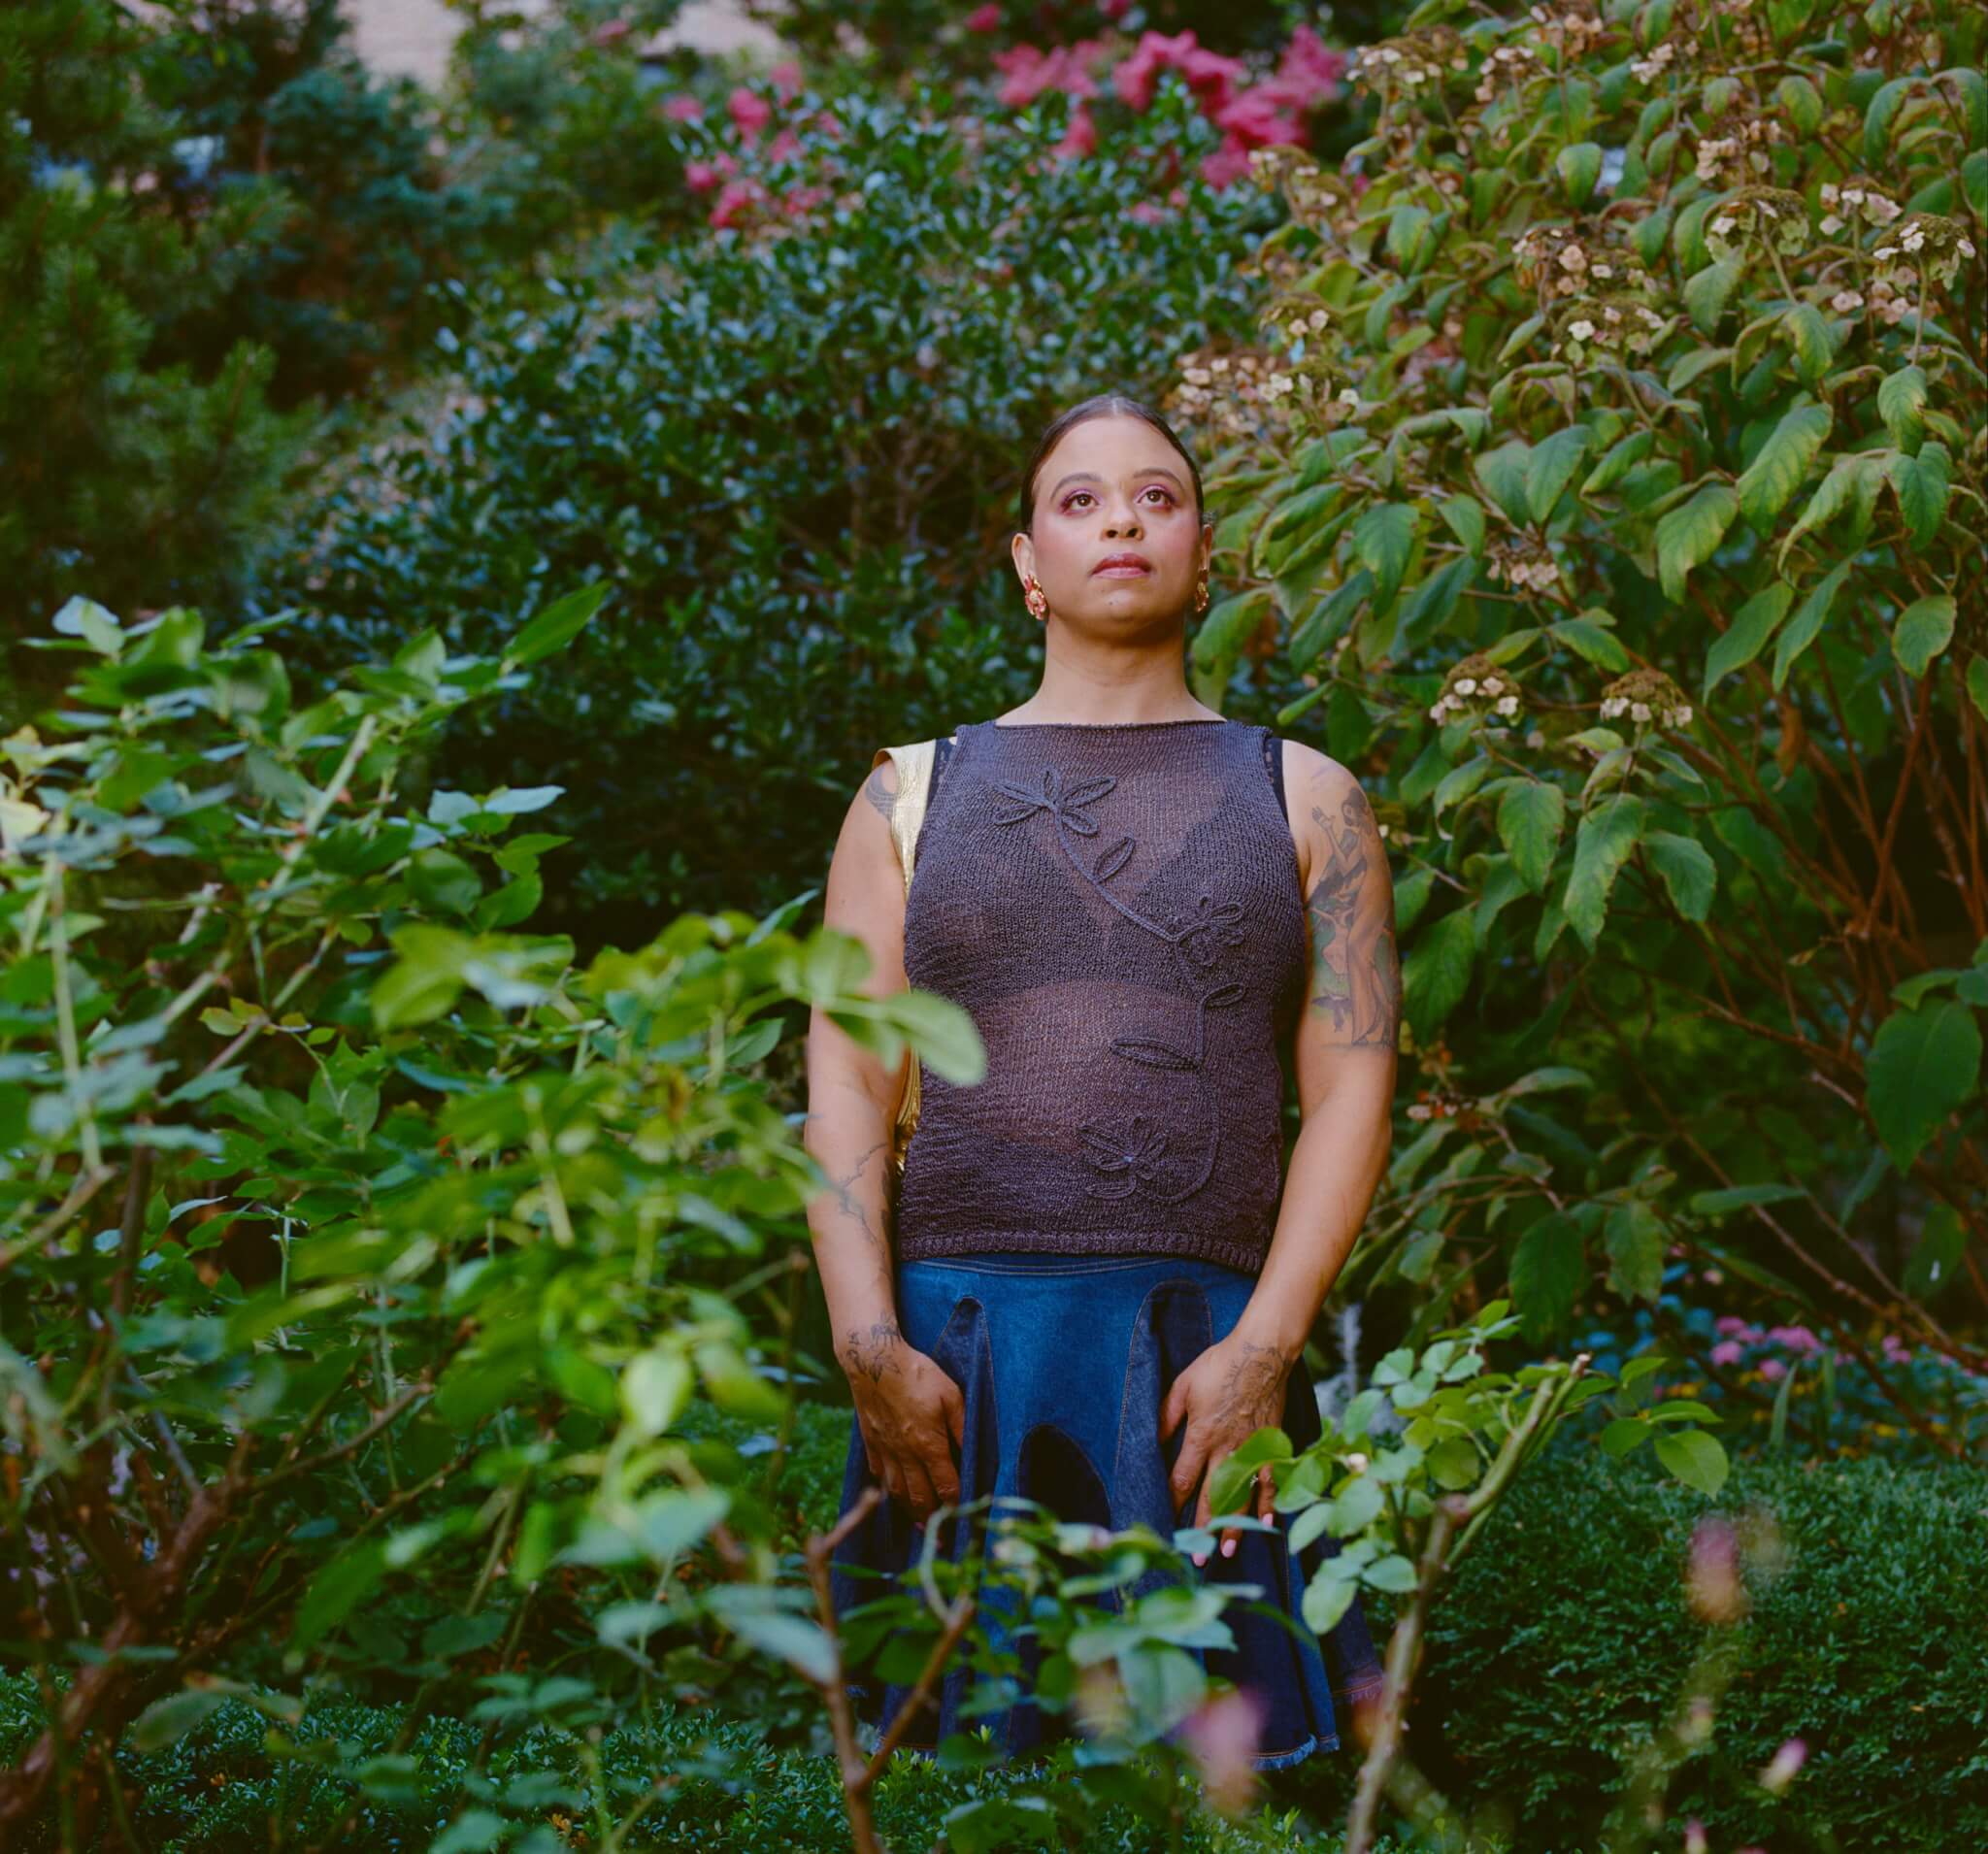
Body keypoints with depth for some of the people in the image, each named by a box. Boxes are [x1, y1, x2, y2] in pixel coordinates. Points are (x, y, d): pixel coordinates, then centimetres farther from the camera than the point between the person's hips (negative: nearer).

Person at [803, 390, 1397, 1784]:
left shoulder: (1303, 799, 14)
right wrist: (871, 1348, -9)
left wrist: (1263, 1349, -10)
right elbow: (845, 1087, 6)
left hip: (1208, 1358, 0)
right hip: (954, 1362, 1)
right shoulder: (913, 794, 16)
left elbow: (1353, 1089, 5)